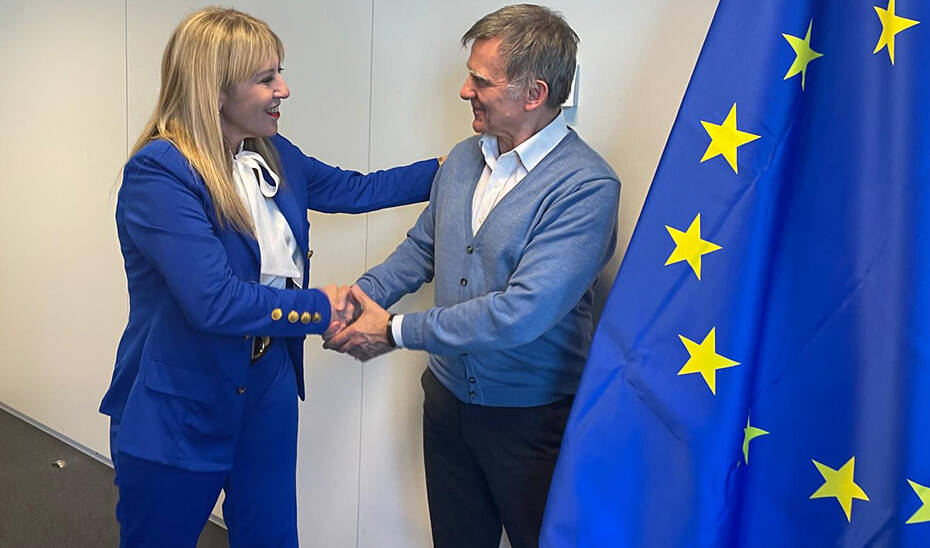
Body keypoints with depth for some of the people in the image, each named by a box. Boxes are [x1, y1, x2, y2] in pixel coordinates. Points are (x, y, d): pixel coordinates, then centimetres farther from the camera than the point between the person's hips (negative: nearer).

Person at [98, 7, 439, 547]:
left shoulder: (272, 154, 1)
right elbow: (214, 301, -30)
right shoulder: (158, 173, -23)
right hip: (179, 407, -6)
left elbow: (356, 189, 14)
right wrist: (321, 307, -19)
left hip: (269, 382, 7)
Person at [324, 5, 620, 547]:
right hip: (448, 395, 6)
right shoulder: (464, 159, 2)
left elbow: (523, 311, -30)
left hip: (532, 415, -6)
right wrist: (361, 293, -3)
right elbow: (423, 247, 15)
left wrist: (397, 331, -22)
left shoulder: (586, 186, -23)